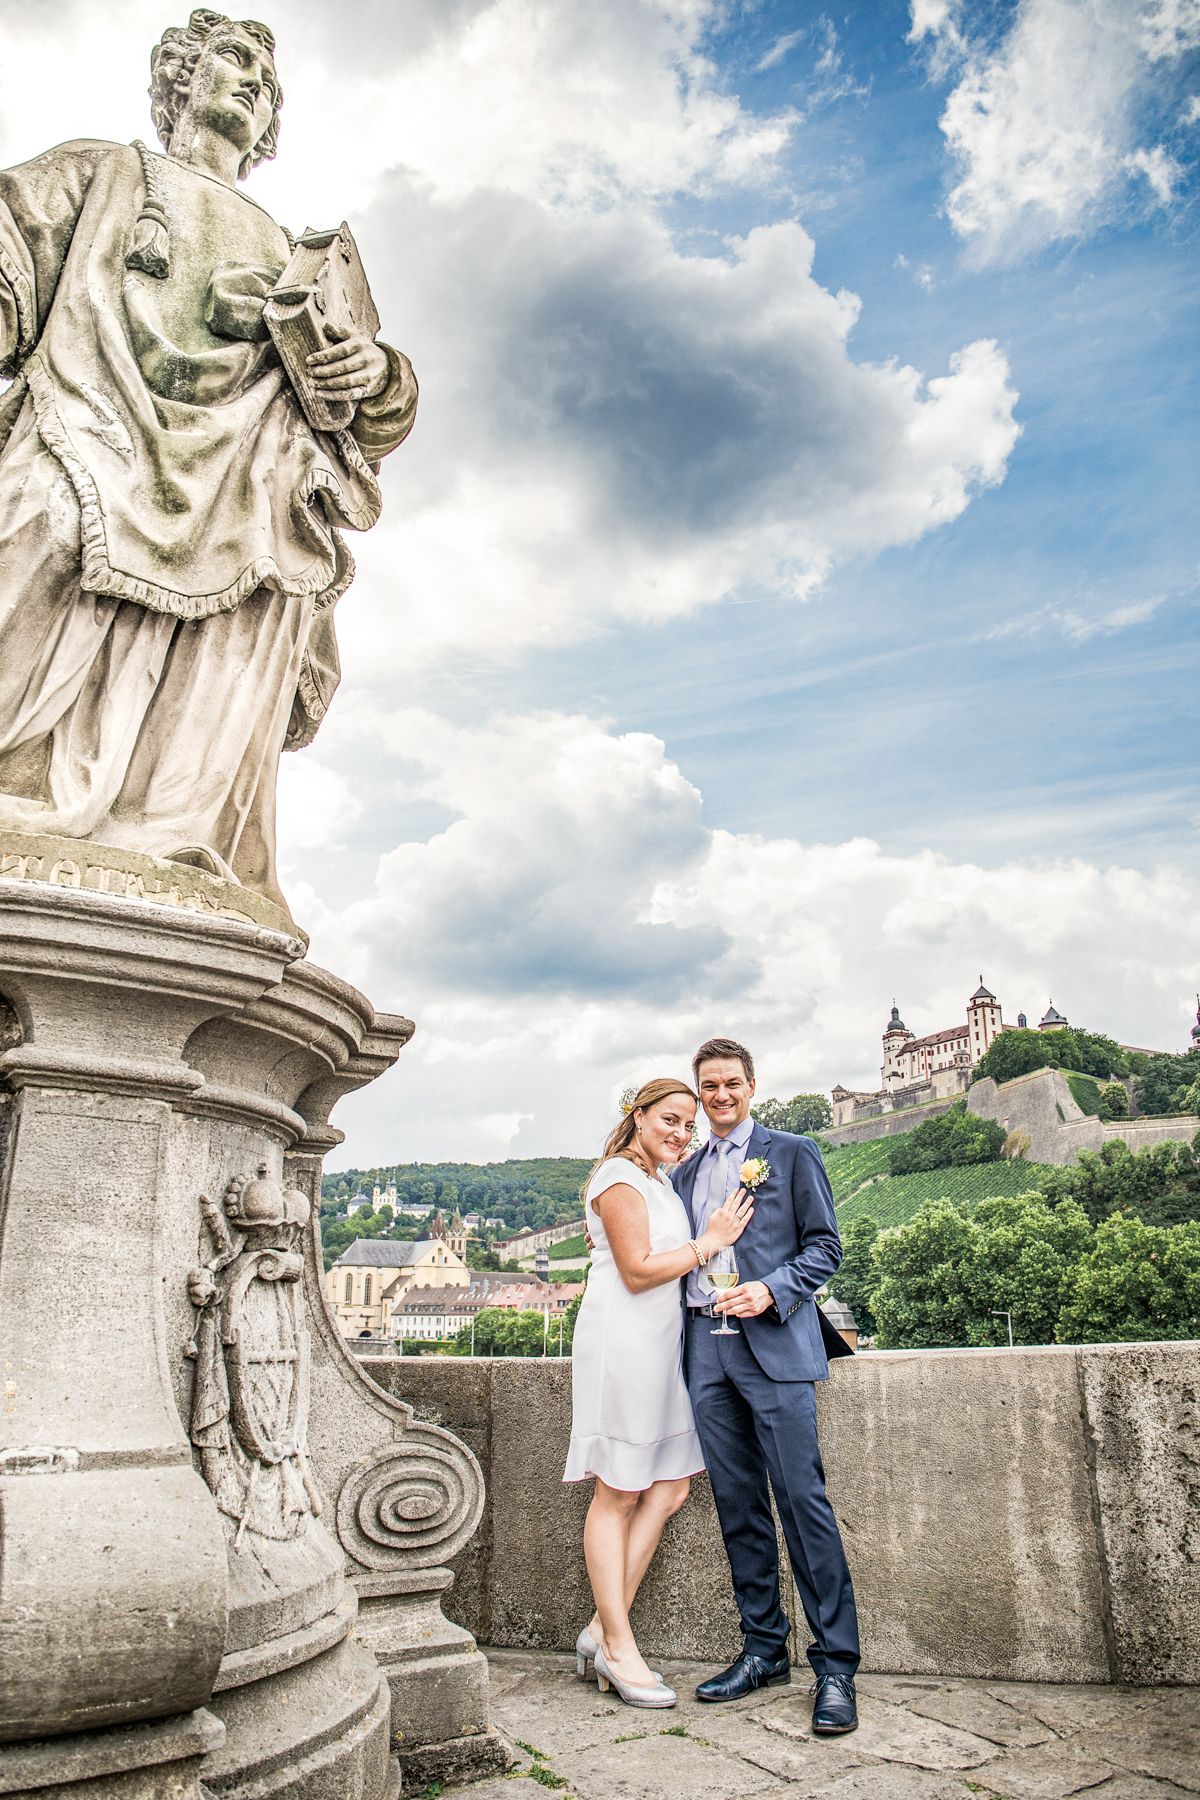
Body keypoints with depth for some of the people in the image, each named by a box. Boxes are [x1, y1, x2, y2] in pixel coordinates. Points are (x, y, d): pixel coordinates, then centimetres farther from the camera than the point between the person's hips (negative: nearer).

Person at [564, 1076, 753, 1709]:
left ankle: (603, 1628, 14)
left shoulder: (658, 1181, 20)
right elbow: (638, 1271, -16)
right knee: (617, 1495, 0)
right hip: (621, 1342, -10)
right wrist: (709, 1242, -10)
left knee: (669, 1486, 7)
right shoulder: (620, 1176, -10)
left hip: (659, 1343, 10)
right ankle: (619, 1646, 9)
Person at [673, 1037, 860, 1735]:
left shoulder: (793, 1153, 4)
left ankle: (836, 1666, 3)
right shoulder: (686, 1172, 19)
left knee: (803, 1499, -6)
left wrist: (771, 1290, -13)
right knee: (738, 1505, 9)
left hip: (775, 1343, -5)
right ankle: (764, 1650, 21)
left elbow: (825, 1245, 0)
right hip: (706, 1346, 5)